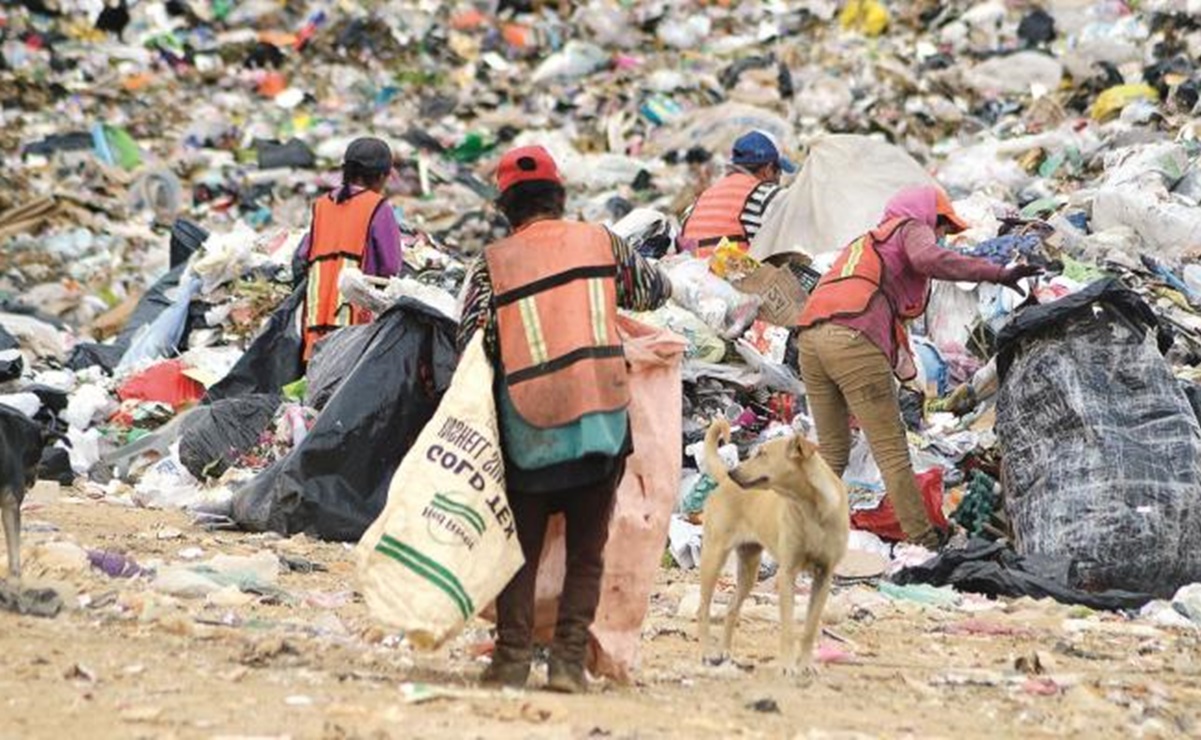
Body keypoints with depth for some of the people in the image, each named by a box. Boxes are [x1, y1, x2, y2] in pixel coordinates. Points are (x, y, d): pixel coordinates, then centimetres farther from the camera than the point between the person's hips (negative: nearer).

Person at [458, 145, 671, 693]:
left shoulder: (492, 266, 1)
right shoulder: (601, 243, 5)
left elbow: (470, 347, -1)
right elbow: (655, 290, 20)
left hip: (530, 428, -1)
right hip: (603, 421, 1)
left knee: (522, 547, 12)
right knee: (587, 553, 10)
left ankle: (513, 657, 6)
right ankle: (570, 659, 3)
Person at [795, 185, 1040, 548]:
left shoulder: (865, 242, 36)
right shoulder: (911, 229, 12)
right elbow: (930, 259, -11)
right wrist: (997, 273, -12)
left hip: (810, 337, 7)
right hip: (854, 340, -7)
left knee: (832, 451, 17)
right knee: (891, 450, -4)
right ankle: (922, 539, -4)